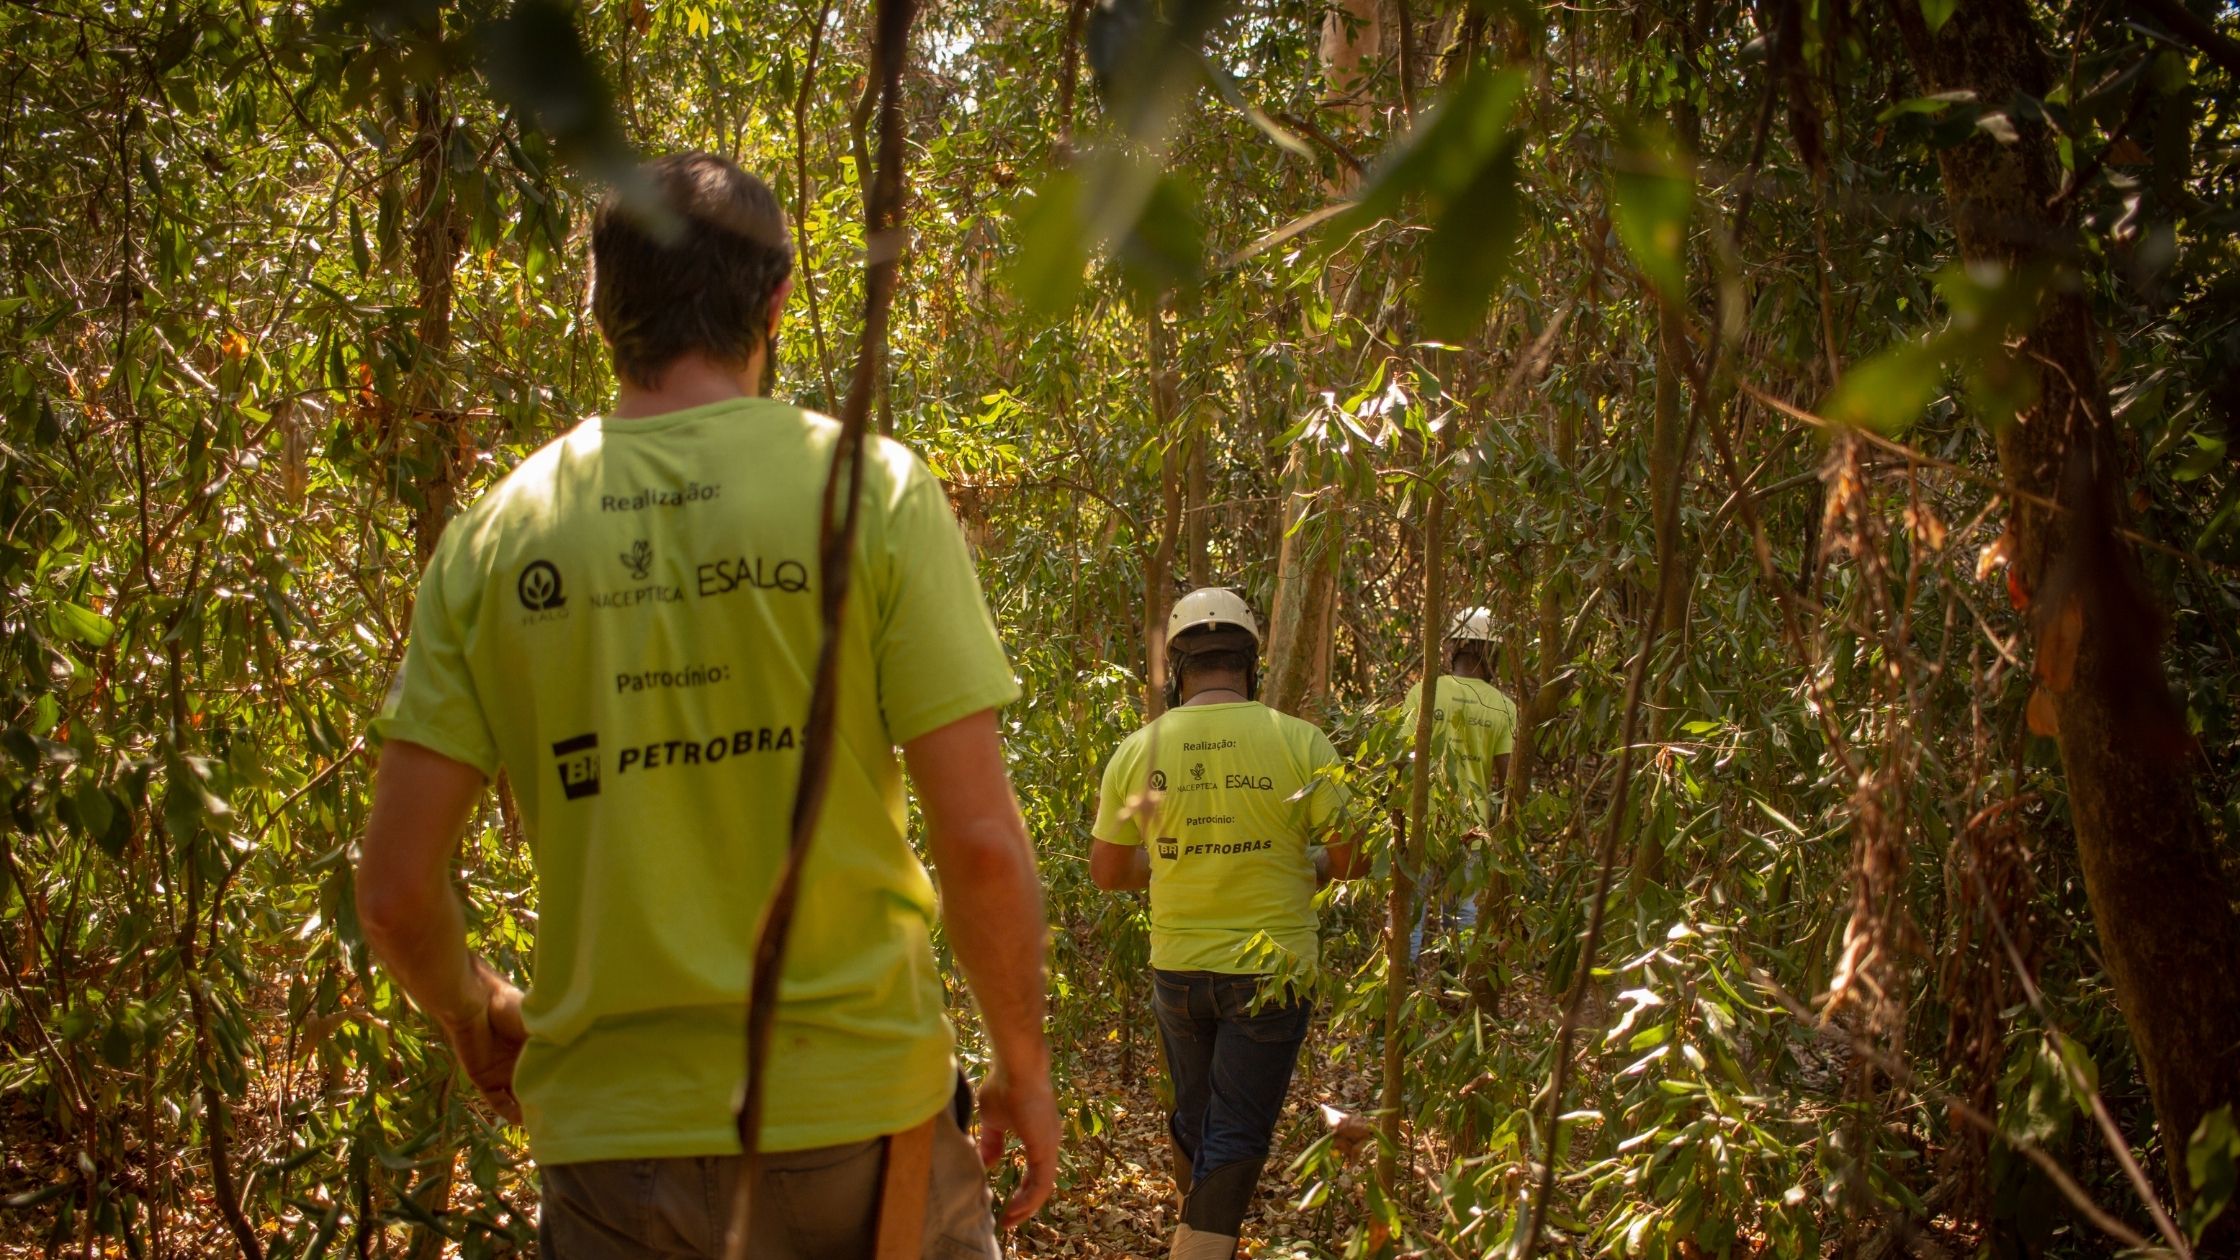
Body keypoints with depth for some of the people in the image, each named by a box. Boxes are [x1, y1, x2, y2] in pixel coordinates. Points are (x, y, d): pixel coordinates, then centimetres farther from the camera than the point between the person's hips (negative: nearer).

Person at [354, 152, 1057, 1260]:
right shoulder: (872, 488, -7)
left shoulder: (495, 537, 0)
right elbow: (981, 844, -11)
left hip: (613, 1135, 2)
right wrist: (1023, 1067, 4)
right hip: (854, 1106, -1)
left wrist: (475, 1017, 19)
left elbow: (395, 890, -1)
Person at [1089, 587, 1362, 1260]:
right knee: (1236, 1136, 3)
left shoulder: (1138, 750, -4)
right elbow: (1350, 855, -8)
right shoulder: (1298, 740, -12)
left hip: (1178, 970, 3)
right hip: (1270, 970, -3)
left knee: (1193, 1119, 22)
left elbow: (1106, 871, 3)